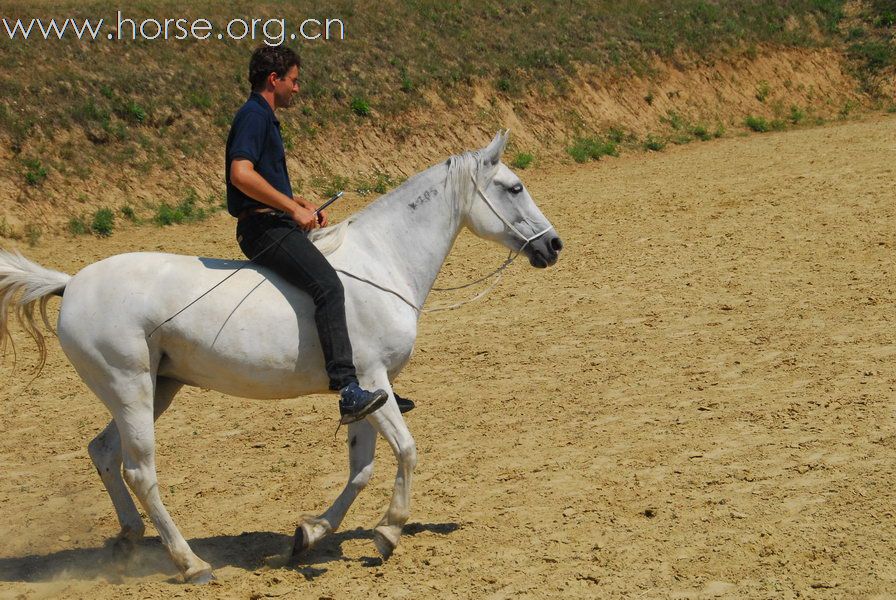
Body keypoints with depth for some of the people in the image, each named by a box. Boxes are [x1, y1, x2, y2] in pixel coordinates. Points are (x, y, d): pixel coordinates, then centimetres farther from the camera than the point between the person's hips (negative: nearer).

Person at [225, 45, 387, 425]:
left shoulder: (264, 118, 21)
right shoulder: (254, 116, -11)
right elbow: (241, 174, -26)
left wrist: (302, 205, 18)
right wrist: (293, 208, -21)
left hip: (276, 226, 11)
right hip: (263, 228, -11)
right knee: (328, 286, -27)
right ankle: (348, 392, -37)